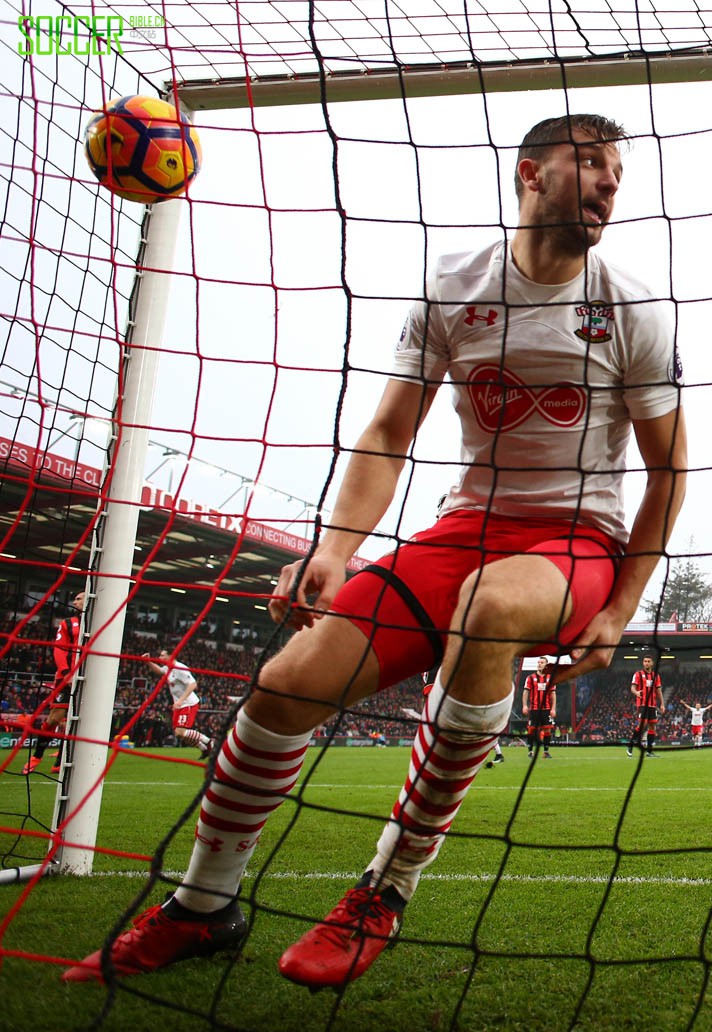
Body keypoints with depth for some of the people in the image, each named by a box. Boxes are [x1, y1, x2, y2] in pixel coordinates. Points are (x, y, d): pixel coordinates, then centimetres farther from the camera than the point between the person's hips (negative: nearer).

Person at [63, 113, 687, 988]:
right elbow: (388, 437, 1)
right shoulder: (452, 290, 2)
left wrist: (619, 611, -5)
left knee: (491, 603, -40)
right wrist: (336, 546, -15)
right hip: (468, 523, 2)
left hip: (581, 539, -2)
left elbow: (669, 471, 3)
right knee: (288, 682, -15)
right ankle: (201, 907, 10)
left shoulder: (632, 311, -2)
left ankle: (386, 893, -24)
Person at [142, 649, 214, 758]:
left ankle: (208, 742, -6)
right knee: (177, 732, 9)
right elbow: (158, 670, 32)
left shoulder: (180, 669, -21)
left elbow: (193, 684, -28)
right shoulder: (168, 668, 9)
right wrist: (148, 661, 15)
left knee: (180, 732, -20)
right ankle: (204, 749, 21)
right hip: (180, 705, 10)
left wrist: (181, 700, -35)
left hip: (189, 704, -10)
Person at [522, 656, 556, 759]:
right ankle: (530, 751, 6)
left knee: (547, 729, 0)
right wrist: (524, 705, -11)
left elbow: (553, 694, 8)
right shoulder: (531, 678, 4)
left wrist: (553, 709, 0)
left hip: (546, 708, 1)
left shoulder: (550, 678, 8)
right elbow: (525, 692, 0)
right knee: (531, 729, -2)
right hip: (534, 708, -1)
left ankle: (546, 751, 10)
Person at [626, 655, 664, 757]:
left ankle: (649, 750, 9)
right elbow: (633, 687, -7)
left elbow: (659, 690, 16)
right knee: (642, 724, -17)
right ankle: (631, 745, -7)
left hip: (652, 704, 5)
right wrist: (636, 692, -30)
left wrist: (662, 703, 9)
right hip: (642, 703, -5)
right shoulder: (638, 674, 2)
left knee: (653, 726, 3)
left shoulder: (656, 676, 14)